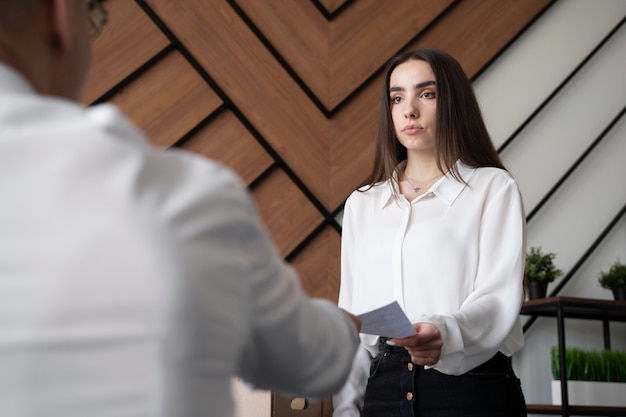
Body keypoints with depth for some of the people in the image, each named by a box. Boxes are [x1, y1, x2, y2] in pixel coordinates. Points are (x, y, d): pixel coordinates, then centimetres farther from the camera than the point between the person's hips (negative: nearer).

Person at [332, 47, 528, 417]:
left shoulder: (494, 188, 1)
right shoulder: (361, 204, 13)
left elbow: (500, 296, -11)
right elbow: (351, 316, 11)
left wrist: (446, 334, -32)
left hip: (472, 387, -3)